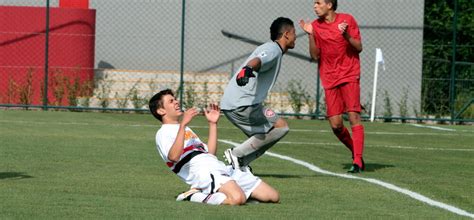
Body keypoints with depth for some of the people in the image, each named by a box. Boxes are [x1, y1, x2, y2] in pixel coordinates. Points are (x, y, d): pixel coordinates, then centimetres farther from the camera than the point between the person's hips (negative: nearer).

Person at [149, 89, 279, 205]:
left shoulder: (186, 129, 33)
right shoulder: (163, 133, 4)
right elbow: (174, 157, -18)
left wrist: (213, 123, 24)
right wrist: (183, 125, -22)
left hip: (223, 169, 9)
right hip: (203, 173, -9)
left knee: (273, 196, 0)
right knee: (237, 199, -38)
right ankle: (194, 196, -15)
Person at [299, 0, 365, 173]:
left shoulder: (347, 20, -3)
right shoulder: (315, 26, 4)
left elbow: (359, 48, -2)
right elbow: (315, 56, 1)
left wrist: (346, 35, -19)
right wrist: (310, 35, -11)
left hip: (349, 75, -3)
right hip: (329, 79, 3)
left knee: (353, 116, -15)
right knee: (335, 124, -3)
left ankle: (357, 161, -17)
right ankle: (355, 153, 19)